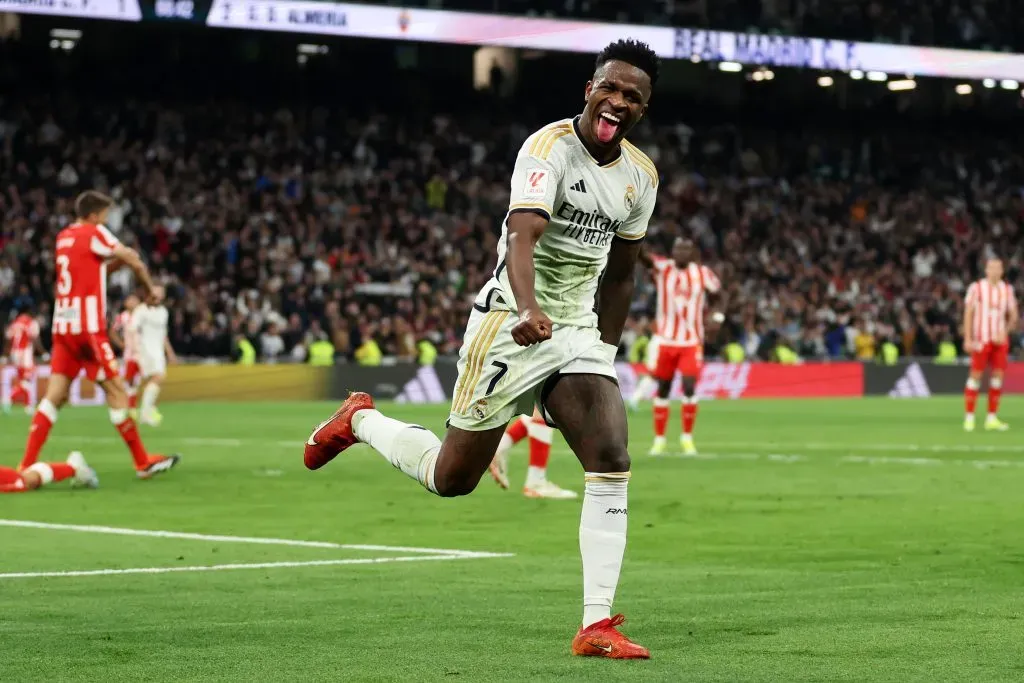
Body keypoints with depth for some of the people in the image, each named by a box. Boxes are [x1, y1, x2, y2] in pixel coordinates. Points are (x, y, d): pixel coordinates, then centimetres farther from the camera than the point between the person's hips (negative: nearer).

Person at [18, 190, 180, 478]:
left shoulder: (63, 237, 15)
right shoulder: (95, 233, -6)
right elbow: (135, 262, -3)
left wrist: (119, 259, 15)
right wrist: (150, 288, 13)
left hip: (62, 326, 7)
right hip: (87, 327, -7)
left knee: (55, 396, 4)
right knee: (116, 391, -2)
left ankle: (27, 465, -3)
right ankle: (143, 463, 2)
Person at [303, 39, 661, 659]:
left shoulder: (641, 176, 5)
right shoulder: (551, 148, -18)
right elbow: (522, 235, -35)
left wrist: (606, 354, 17)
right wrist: (528, 310, -53)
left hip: (578, 334, 6)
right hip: (512, 325, -6)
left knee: (612, 464, -14)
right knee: (452, 478, 6)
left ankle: (596, 626, -13)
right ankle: (360, 421, 36)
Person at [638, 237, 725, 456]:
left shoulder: (702, 273, -2)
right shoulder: (662, 268, -5)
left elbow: (719, 294, 12)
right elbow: (643, 257, -23)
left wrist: (718, 317, -5)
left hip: (691, 341, 0)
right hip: (665, 339, 0)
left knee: (689, 388, -11)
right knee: (663, 388, 6)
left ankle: (687, 437, 6)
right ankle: (659, 439, 17)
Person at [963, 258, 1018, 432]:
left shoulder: (1007, 290, 9)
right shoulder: (976, 288, -3)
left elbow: (1014, 315, 13)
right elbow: (968, 314, -4)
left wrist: (1005, 332, -3)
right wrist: (967, 339, -10)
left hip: (999, 339, 4)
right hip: (981, 338, -4)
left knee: (998, 375, 1)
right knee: (976, 375, -6)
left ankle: (992, 418, 6)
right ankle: (969, 417, -2)